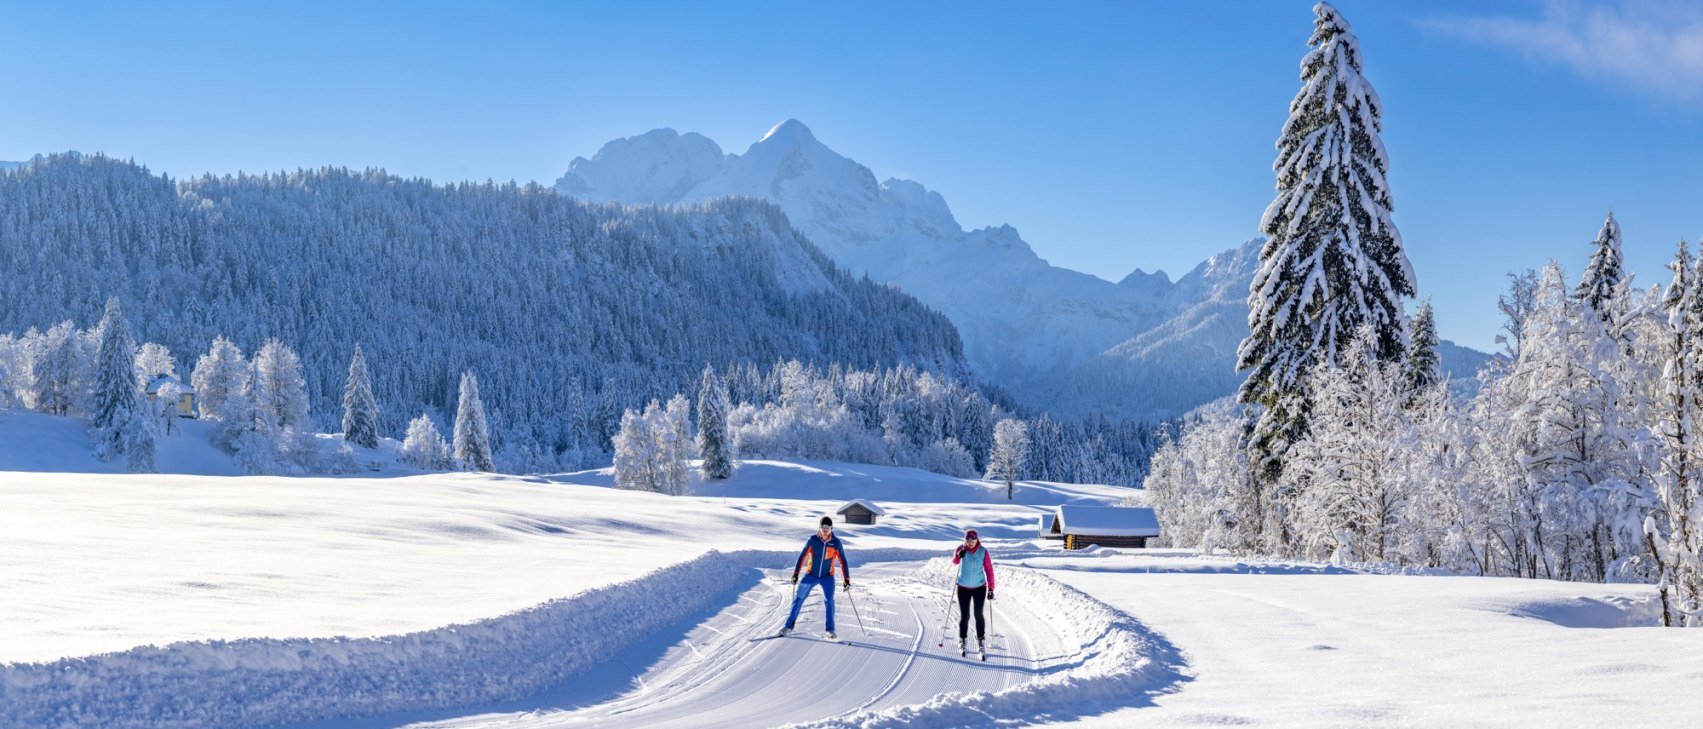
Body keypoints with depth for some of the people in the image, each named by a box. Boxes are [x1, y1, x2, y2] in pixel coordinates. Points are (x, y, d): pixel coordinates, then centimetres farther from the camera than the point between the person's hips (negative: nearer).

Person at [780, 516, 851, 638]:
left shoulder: (836, 543, -8)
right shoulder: (813, 540, -9)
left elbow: (843, 561, -4)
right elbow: (802, 556, -3)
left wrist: (847, 579, -9)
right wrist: (796, 573, -6)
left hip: (827, 576, -1)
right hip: (811, 574, 1)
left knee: (829, 601, -15)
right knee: (798, 599, 3)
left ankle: (830, 630, -5)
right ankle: (789, 626, 14)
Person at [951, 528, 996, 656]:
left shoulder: (983, 551, -8)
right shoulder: (961, 549, -9)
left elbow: (989, 569, -6)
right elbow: (954, 562, -23)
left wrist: (991, 588, -10)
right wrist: (959, 556, -46)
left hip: (979, 587, 0)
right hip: (963, 587, 0)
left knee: (979, 615, -3)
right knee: (964, 616, 3)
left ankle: (981, 641, 9)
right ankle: (962, 641, 19)